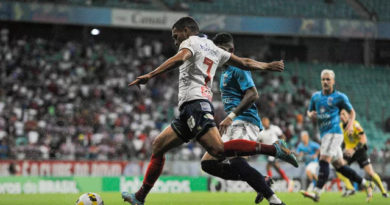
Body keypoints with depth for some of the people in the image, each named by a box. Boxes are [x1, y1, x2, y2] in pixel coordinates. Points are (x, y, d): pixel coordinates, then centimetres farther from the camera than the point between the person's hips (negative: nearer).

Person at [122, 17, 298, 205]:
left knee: (219, 150, -26)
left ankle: (274, 149, -29)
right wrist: (268, 66, 48)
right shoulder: (214, 49, 28)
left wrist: (150, 75, -27)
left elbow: (180, 58, -18)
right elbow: (245, 63, 31)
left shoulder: (190, 42, 5)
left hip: (194, 103, -10)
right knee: (158, 145, 13)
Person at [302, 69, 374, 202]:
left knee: (324, 161, -19)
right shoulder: (316, 96, 13)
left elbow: (351, 111, 7)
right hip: (324, 135, 7)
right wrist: (310, 114, 0)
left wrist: (350, 124, -10)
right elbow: (309, 111, 24)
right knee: (339, 166, 12)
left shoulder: (339, 97, -3)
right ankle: (365, 184, 24)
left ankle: (316, 193, -27)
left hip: (334, 132, -7)